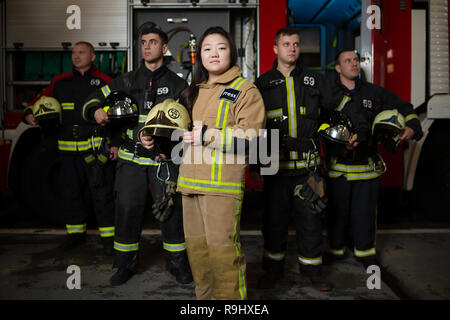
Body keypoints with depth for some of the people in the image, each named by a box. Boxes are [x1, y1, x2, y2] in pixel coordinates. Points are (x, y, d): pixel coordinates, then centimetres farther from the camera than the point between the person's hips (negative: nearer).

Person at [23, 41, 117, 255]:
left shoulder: (104, 82, 3)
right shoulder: (60, 82, 14)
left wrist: (115, 143, -6)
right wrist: (29, 115, -1)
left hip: (96, 148, -4)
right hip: (68, 148, 4)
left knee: (101, 194, -1)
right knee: (70, 193, 12)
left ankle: (108, 236, 10)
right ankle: (76, 233, 27)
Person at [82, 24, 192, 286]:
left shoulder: (177, 84, 5)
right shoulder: (128, 81, 10)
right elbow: (95, 99, 13)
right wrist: (96, 111, -10)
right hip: (132, 157, 2)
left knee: (171, 209, 0)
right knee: (128, 210, 4)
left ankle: (177, 262, 19)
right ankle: (126, 264, 22)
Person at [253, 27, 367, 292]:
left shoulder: (315, 81, 9)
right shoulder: (263, 85, 6)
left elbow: (341, 105, 19)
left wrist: (358, 129, 8)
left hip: (307, 166, 1)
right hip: (275, 165, 0)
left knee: (310, 220, 7)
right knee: (274, 220, 7)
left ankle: (311, 270, 23)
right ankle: (273, 269, 25)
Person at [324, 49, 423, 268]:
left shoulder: (375, 92, 9)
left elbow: (404, 109, 14)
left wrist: (412, 128, -5)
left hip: (367, 165, 2)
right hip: (339, 165, -2)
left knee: (366, 211, 9)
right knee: (337, 210, 7)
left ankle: (365, 251, 28)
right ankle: (336, 249, 27)